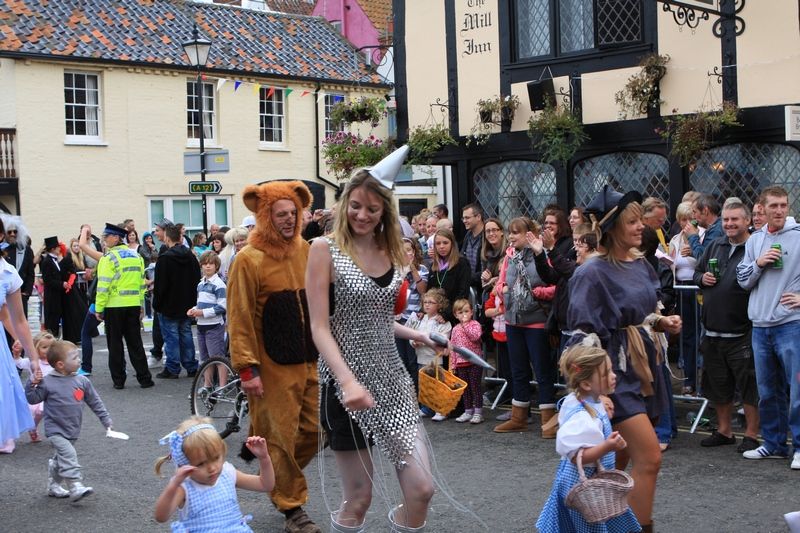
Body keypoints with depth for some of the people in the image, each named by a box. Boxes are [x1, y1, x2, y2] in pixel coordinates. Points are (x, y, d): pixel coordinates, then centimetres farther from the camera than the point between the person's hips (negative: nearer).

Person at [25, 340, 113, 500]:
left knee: (60, 460, 19)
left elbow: (95, 402, 7)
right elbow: (33, 399, -4)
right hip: (56, 430, -5)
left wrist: (106, 420, 8)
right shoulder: (47, 383, -11)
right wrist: (32, 384, -20)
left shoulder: (82, 381, 0)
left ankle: (53, 486, 35)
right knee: (68, 455, -21)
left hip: (73, 431, 5)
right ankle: (76, 487, -26)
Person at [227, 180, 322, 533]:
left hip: (310, 362, 6)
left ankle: (278, 480, 34)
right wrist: (247, 368, -18)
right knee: (281, 436, 2)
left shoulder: (304, 250, 8)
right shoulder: (249, 259, -11)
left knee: (314, 431, 10)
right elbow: (239, 319, -14)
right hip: (273, 368, -6)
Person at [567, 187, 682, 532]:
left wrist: (663, 323, 3)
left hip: (645, 366, 8)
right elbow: (584, 334, -15)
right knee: (649, 457, -12)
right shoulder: (593, 273, -15)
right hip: (616, 371, -8)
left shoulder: (641, 265, 8)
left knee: (618, 461, 14)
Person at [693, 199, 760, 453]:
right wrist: (702, 278, 1)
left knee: (749, 386, 1)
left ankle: (751, 435, 13)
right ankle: (724, 431, 29)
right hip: (712, 330, 7)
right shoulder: (715, 246, 12)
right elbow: (697, 272, 21)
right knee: (718, 384, 16)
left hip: (741, 333, -7)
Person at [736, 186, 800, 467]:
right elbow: (743, 280, 12)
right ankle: (773, 444, 25)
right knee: (767, 391, 13)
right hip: (760, 326, 5)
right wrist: (758, 264, -5)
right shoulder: (754, 240, 12)